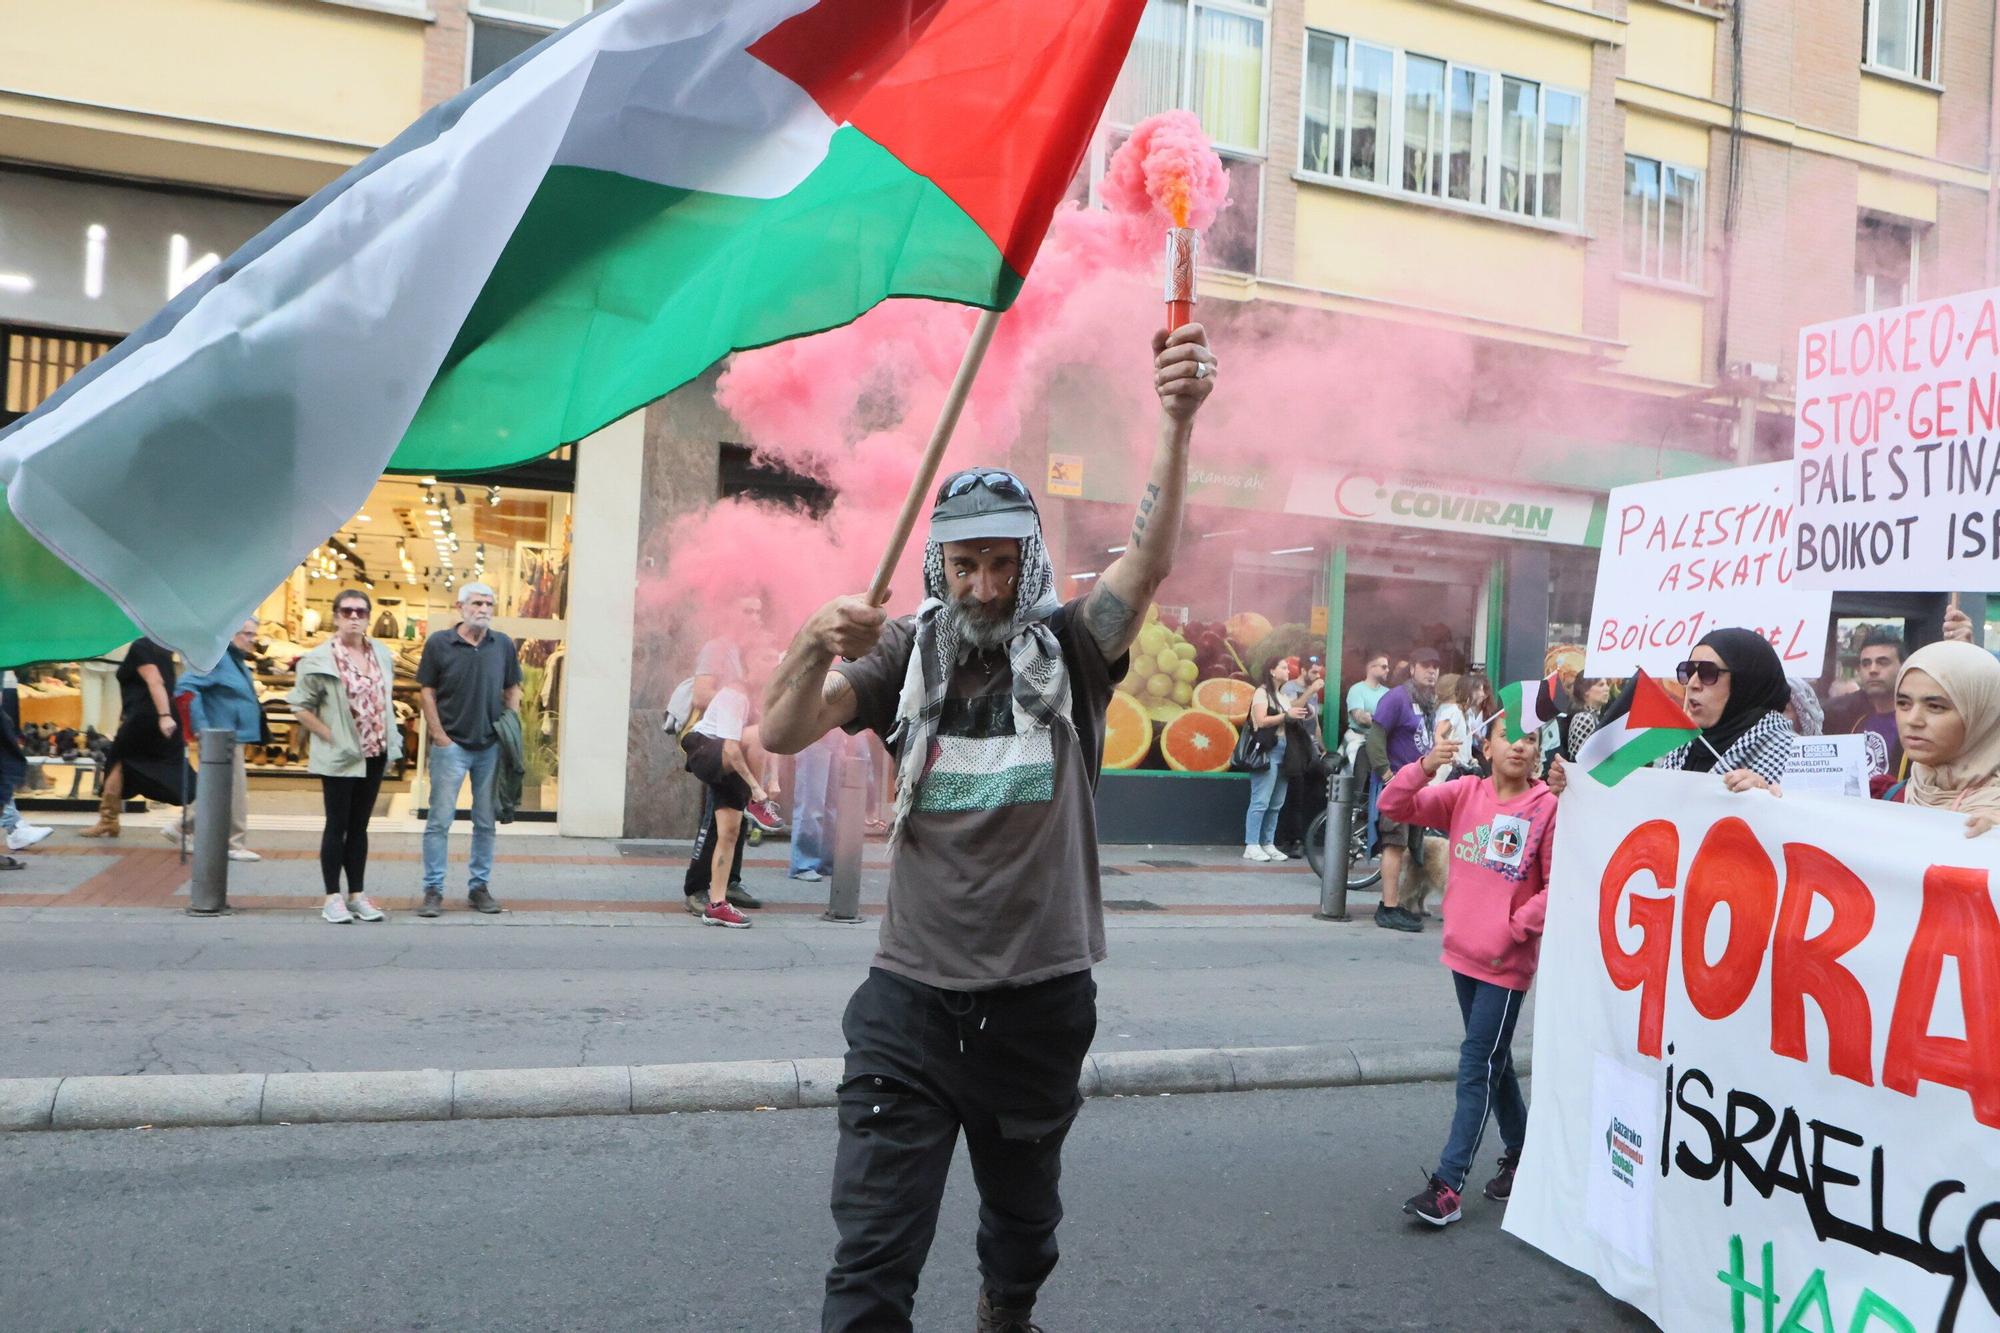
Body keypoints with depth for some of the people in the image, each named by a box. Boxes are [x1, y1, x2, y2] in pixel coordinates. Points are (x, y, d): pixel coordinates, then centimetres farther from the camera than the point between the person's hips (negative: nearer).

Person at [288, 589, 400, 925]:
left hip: (375, 754, 5)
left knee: (360, 826, 11)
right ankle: (333, 898, 8)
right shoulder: (320, 660, -10)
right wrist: (330, 737, -12)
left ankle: (357, 895, 17)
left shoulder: (383, 654, 7)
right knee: (337, 826, 1)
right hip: (340, 756, -5)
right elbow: (300, 706, -7)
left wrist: (390, 740, 7)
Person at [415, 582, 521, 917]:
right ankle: (433, 890, 7)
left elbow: (512, 690, 12)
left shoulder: (503, 645, 4)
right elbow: (428, 691, -1)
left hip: (491, 747, 3)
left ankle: (479, 887, 20)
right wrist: (439, 736, -7)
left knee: (486, 822, 10)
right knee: (440, 820, -1)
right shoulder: (439, 643, -3)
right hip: (451, 745, -3)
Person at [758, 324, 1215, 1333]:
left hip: (1043, 996, 1)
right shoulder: (906, 654, 0)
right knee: (875, 1250, -2)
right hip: (912, 995, -1)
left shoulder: (1070, 650, -2)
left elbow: (1149, 561, -20)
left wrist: (1176, 424, -35)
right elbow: (780, 734, -10)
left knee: (1022, 1215, 23)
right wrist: (816, 646, -31)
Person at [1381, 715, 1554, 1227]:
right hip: (1463, 950, 5)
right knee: (1494, 1059, 19)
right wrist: (1425, 765, -19)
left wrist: (1515, 930, -15)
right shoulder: (1464, 793, 1)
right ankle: (1520, 1153, 38)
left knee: (1478, 1065, -3)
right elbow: (1393, 806, -4)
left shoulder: (1548, 807, -11)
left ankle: (1446, 1185, 0)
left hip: (1509, 960, -5)